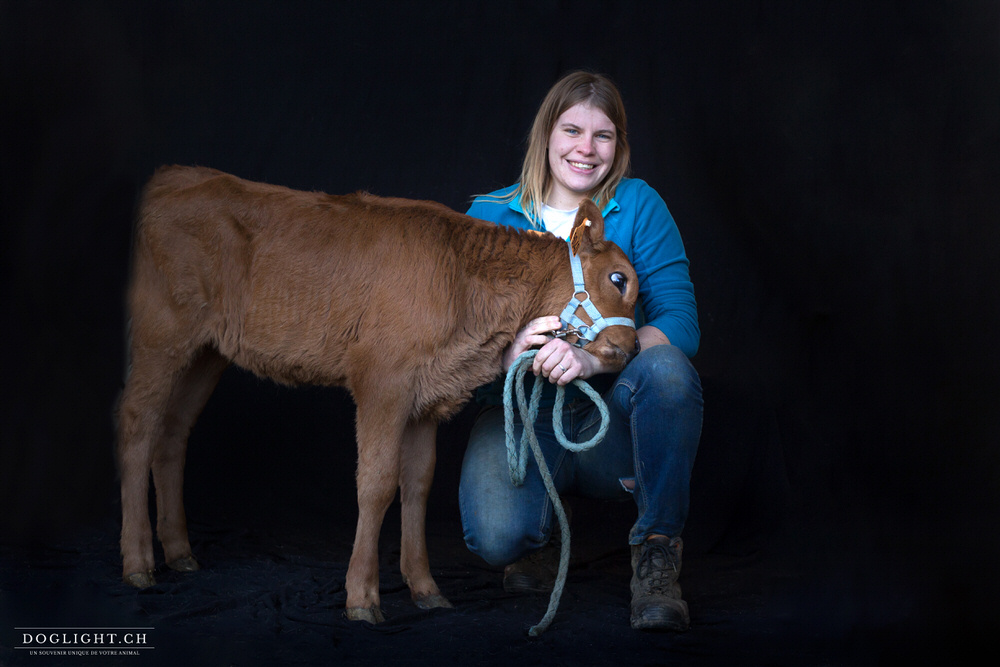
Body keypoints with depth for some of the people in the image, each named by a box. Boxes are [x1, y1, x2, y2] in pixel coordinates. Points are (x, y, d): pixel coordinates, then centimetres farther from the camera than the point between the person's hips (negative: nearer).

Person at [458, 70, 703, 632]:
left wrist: (593, 358, -30)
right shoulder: (490, 216, 3)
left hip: (614, 422, 0)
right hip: (522, 419, 0)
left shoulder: (639, 207, 0)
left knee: (666, 366, -33)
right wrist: (507, 353, -26)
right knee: (497, 537, -29)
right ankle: (543, 537, 12)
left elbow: (680, 321, -11)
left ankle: (657, 556, -15)